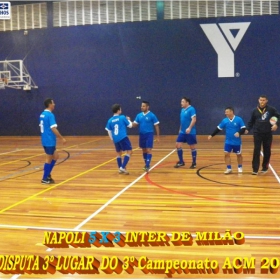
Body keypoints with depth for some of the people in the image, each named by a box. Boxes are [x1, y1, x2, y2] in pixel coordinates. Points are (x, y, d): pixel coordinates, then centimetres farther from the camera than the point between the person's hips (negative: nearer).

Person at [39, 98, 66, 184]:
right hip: (49, 141, -9)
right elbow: (53, 129, -21)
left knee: (55, 156, 18)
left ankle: (47, 174, 20)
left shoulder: (42, 115, 11)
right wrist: (62, 138, -15)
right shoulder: (50, 115, -17)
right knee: (49, 159, 2)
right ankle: (44, 179, 10)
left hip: (45, 140, 9)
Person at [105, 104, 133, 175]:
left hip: (115, 139, 5)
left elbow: (109, 131, 11)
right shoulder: (122, 117, -4)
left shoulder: (110, 120, 6)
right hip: (123, 138, -5)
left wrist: (112, 139, 25)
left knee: (118, 153, 19)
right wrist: (128, 120, 27)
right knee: (129, 151, -1)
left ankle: (120, 169, 20)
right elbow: (130, 125, 7)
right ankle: (123, 167, -12)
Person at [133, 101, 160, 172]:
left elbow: (156, 125, -4)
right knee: (144, 150, 14)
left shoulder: (152, 115, -8)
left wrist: (158, 136, -5)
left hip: (149, 135, -5)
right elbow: (135, 124, 6)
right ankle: (146, 164, 28)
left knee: (148, 150, -10)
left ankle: (147, 165, -13)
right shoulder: (139, 115, 5)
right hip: (141, 135, 5)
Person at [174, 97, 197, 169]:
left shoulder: (191, 109, -13)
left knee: (192, 147, 3)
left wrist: (189, 128, -31)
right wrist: (180, 129, 23)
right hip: (182, 132, 8)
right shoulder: (182, 110, 12)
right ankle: (181, 162, 15)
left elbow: (194, 119, -21)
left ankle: (194, 163, 17)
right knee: (178, 145, 3)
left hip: (190, 132, -8)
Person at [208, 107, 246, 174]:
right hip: (228, 142, 3)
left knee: (239, 154, 12)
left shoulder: (239, 119, -11)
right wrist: (212, 135, 5)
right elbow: (218, 128, 7)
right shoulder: (224, 120, -1)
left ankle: (240, 167, 31)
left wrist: (239, 133, -30)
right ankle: (229, 168, 5)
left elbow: (243, 128, -11)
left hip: (237, 142, -2)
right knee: (226, 154, -5)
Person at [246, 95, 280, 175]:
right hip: (257, 133, 0)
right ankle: (255, 169, -2)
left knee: (267, 151, 9)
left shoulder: (271, 109, -2)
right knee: (256, 151, -4)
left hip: (268, 133, 0)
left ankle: (265, 168, 24)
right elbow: (251, 122, 8)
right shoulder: (255, 111, 2)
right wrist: (248, 129, -6)